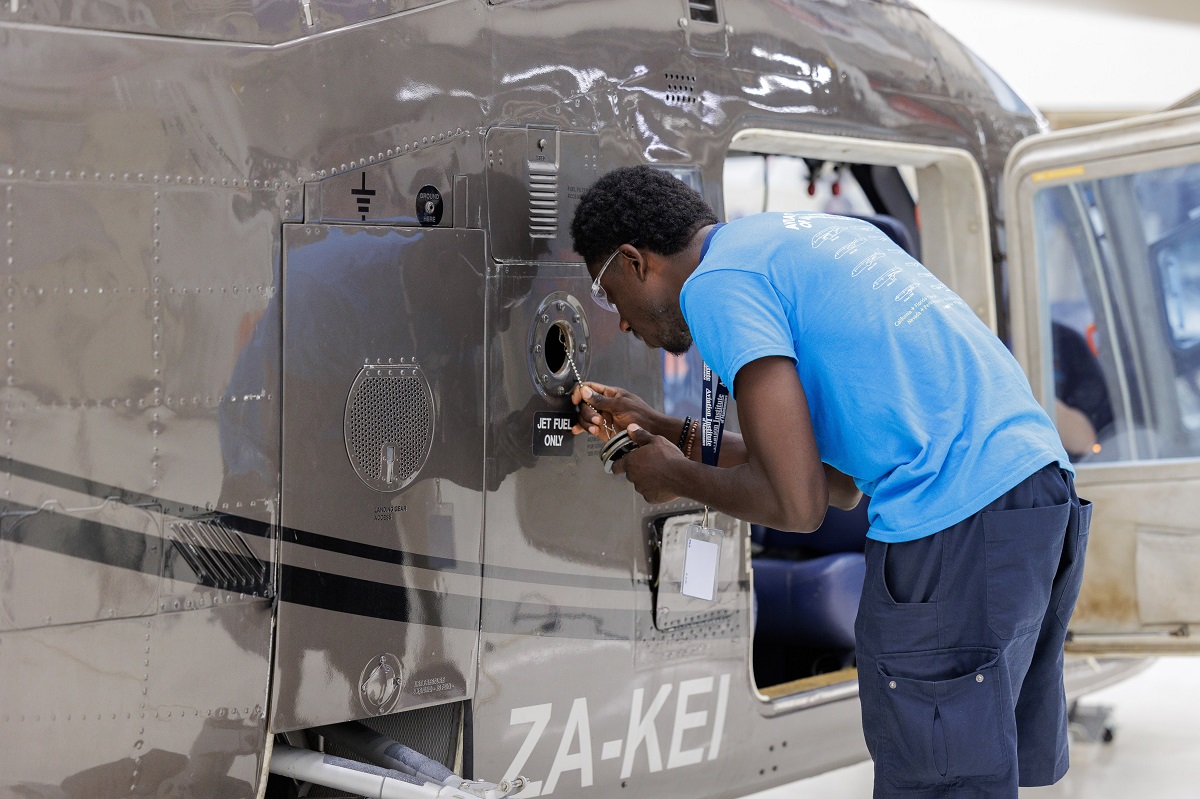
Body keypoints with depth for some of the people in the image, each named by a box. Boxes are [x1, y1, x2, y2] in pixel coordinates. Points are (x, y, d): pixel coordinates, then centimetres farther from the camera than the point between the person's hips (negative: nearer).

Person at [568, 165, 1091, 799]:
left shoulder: (715, 285, -4)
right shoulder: (809, 234, 25)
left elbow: (797, 505, -12)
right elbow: (839, 481, 25)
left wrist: (674, 477, 7)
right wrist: (669, 433, 28)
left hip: (956, 526, -10)